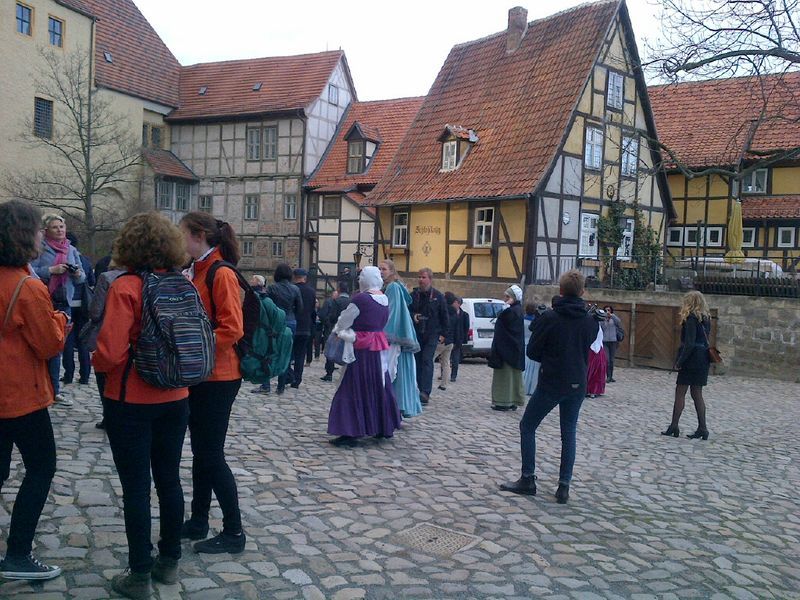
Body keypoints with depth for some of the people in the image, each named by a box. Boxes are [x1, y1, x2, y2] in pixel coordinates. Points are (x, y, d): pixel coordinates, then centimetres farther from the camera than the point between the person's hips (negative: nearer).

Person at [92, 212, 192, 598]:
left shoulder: (126, 287, -16)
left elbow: (110, 352, -20)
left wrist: (97, 363, 1)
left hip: (131, 401, -5)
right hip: (175, 399, 5)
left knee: (136, 486, 4)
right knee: (169, 479, 16)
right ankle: (169, 562, 29)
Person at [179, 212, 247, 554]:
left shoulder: (221, 274, -15)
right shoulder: (196, 272, 12)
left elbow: (232, 329, -21)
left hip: (217, 378, -9)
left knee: (212, 455, -3)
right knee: (201, 452, 16)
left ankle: (234, 533, 8)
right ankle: (198, 522, 29)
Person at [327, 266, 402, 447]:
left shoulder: (360, 299, -16)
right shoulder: (385, 299, 6)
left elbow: (343, 321, -8)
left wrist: (338, 331, 15)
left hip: (363, 348, -7)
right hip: (380, 347, 7)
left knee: (355, 389, -2)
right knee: (379, 387, 17)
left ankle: (351, 433, -3)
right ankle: (385, 427, 27)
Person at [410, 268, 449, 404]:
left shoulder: (438, 296, 1)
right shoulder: (413, 295, 7)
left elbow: (444, 316, 4)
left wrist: (443, 333, 0)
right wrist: (412, 316, -9)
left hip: (432, 334, -3)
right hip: (416, 334, 3)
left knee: (427, 361, -13)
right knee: (417, 361, 5)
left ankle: (425, 392, -20)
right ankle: (420, 389, 16)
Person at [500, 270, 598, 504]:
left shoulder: (549, 318, -13)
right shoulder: (590, 321, -1)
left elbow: (532, 352, -6)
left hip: (551, 383, -4)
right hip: (577, 385, 4)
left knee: (527, 426, 11)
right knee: (568, 433, 13)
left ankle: (527, 480, 11)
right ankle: (564, 487, 11)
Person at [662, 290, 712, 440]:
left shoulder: (691, 318, -13)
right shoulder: (705, 318, 13)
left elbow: (689, 343, -19)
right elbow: (705, 340, 14)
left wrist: (679, 361, -16)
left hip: (691, 360, -8)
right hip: (703, 360, 8)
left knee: (680, 393, -1)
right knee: (697, 394, 11)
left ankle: (674, 426, 1)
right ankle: (702, 428, 10)